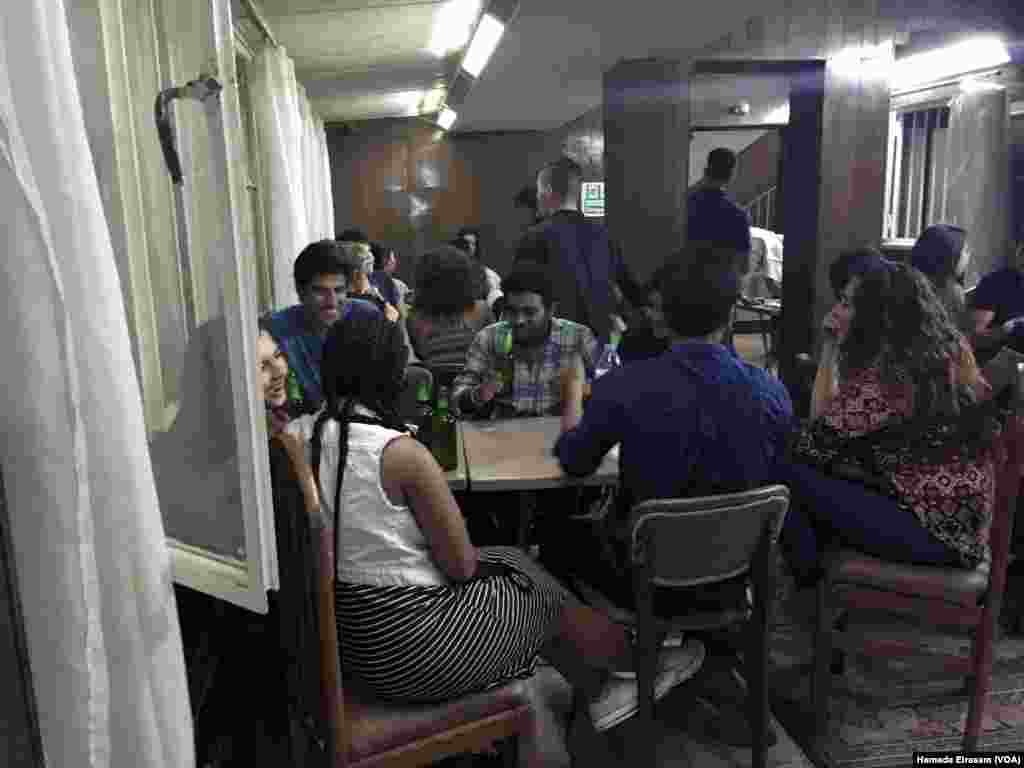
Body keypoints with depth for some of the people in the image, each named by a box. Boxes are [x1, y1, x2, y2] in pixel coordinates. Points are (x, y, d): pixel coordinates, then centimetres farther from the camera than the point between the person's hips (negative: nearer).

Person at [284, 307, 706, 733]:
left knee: (509, 559, 22)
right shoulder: (401, 452, -25)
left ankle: (601, 690, 37)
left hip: (344, 634, 8)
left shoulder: (296, 435, -4)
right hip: (409, 649, -7)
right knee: (544, 596, 16)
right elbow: (461, 565, -14)